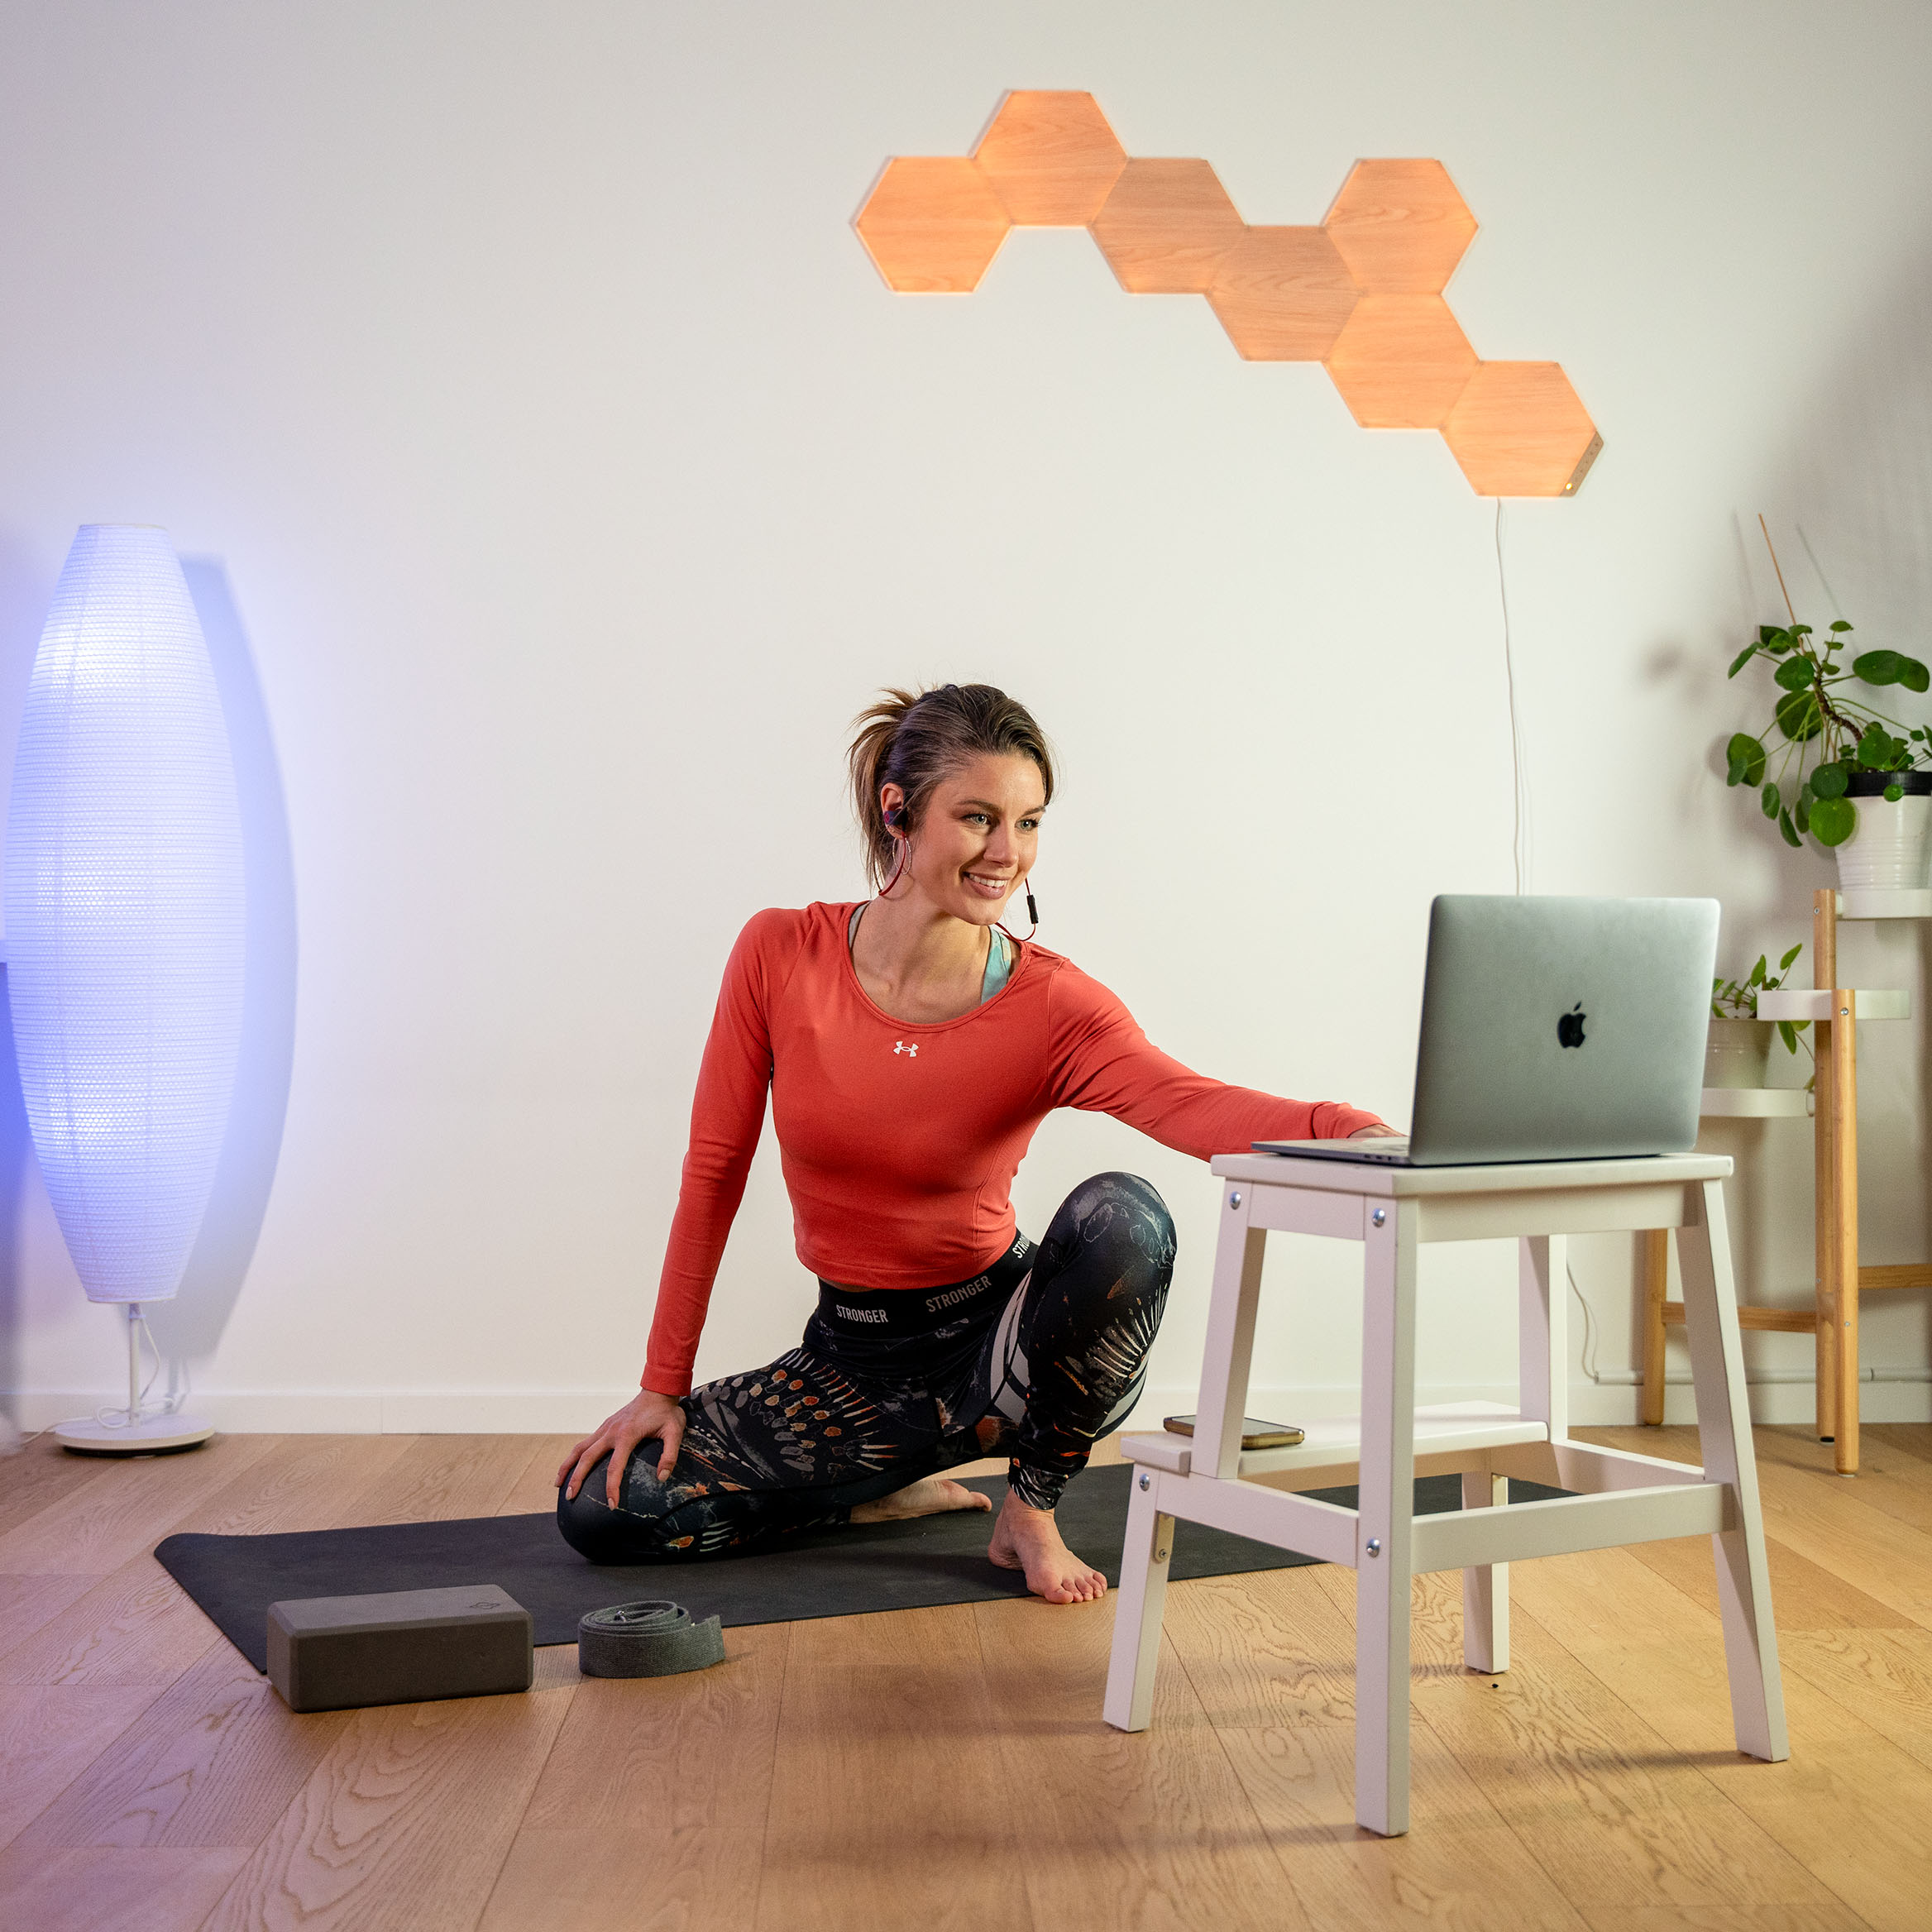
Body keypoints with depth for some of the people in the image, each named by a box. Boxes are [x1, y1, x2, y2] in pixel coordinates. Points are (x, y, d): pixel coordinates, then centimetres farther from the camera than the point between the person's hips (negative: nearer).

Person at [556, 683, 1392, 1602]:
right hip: (855, 1354, 2)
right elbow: (714, 1170, -4)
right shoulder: (781, 955, -11)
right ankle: (888, 1488, 11)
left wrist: (1344, 1128, -57)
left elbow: (1193, 1106, -35)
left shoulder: (1053, 1005, -16)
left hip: (996, 1339, -2)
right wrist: (662, 1386, -2)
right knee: (601, 1508, -13)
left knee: (1121, 1216, -34)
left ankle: (1030, 1508, -8)